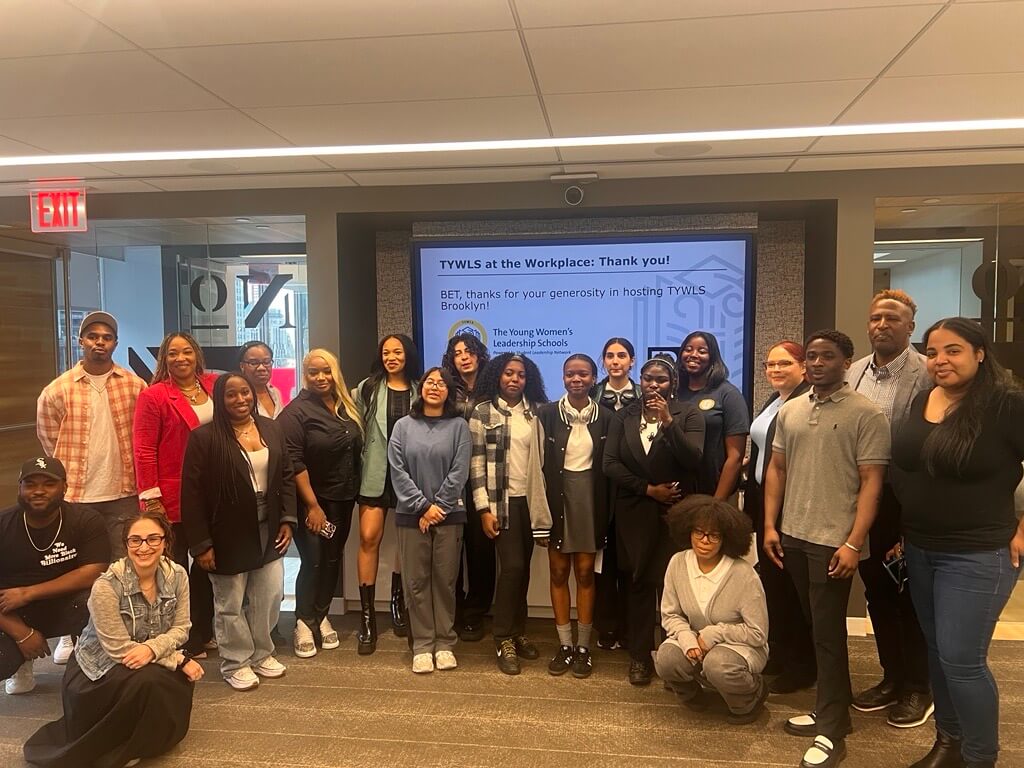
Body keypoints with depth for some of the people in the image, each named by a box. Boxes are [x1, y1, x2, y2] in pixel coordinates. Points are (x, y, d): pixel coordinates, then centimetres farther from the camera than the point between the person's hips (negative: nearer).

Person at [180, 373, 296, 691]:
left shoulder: (271, 428, 4)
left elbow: (286, 476, 9)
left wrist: (287, 520, 2)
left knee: (269, 597, 13)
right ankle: (236, 663, 27)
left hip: (267, 530, 5)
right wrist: (201, 543, -14)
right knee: (230, 603, 9)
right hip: (228, 535, -5)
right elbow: (192, 493, -13)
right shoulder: (205, 437, -12)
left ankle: (262, 654, 33)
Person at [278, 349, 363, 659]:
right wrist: (312, 505, -19)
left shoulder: (347, 408, 6)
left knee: (333, 560, 11)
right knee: (312, 561, -3)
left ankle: (322, 617, 25)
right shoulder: (296, 411, -13)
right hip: (313, 500, -6)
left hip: (343, 499, 6)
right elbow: (294, 462, -18)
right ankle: (304, 624, 13)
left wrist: (354, 493, 8)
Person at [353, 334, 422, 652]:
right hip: (376, 474, -1)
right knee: (369, 538, -8)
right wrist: (359, 465, -3)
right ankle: (367, 616, 1)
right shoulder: (368, 388, 2)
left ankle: (398, 603, 31)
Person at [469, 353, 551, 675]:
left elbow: (544, 458, 10)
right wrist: (484, 508, -10)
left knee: (523, 568, 9)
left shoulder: (535, 412, 8)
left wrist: (543, 503, 5)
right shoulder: (483, 412, -2)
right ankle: (504, 639, 6)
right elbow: (476, 462, -5)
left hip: (530, 500, 4)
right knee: (512, 567, -8)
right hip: (502, 501, -4)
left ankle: (518, 631, 24)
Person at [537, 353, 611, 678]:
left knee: (585, 572, 6)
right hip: (557, 496, 0)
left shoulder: (605, 417, -1)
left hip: (590, 498, 0)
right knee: (558, 572, 7)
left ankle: (583, 646, 18)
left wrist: (606, 509, -2)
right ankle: (564, 645, 19)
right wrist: (543, 505, -7)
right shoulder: (548, 413, -3)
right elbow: (540, 462, -3)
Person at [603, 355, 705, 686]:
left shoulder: (688, 414, 1)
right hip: (634, 511, 2)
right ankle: (639, 655, 15)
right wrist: (649, 489, -8)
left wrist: (668, 422, -19)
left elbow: (693, 460, -12)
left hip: (676, 510, -2)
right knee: (638, 582, 5)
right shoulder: (624, 416, 8)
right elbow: (610, 463, 0)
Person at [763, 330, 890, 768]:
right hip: (793, 535, 5)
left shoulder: (866, 414, -8)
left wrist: (854, 543, -16)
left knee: (828, 633, 0)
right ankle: (830, 708, 30)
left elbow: (871, 482, -10)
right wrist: (770, 525, 6)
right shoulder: (789, 411, 8)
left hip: (833, 541, -5)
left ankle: (831, 731, 12)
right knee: (815, 628, 15)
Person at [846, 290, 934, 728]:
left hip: (907, 503, -5)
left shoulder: (928, 375, -14)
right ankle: (892, 678, 34)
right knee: (877, 592, 16)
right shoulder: (854, 372, 5)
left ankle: (918, 687, 28)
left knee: (910, 595, 10)